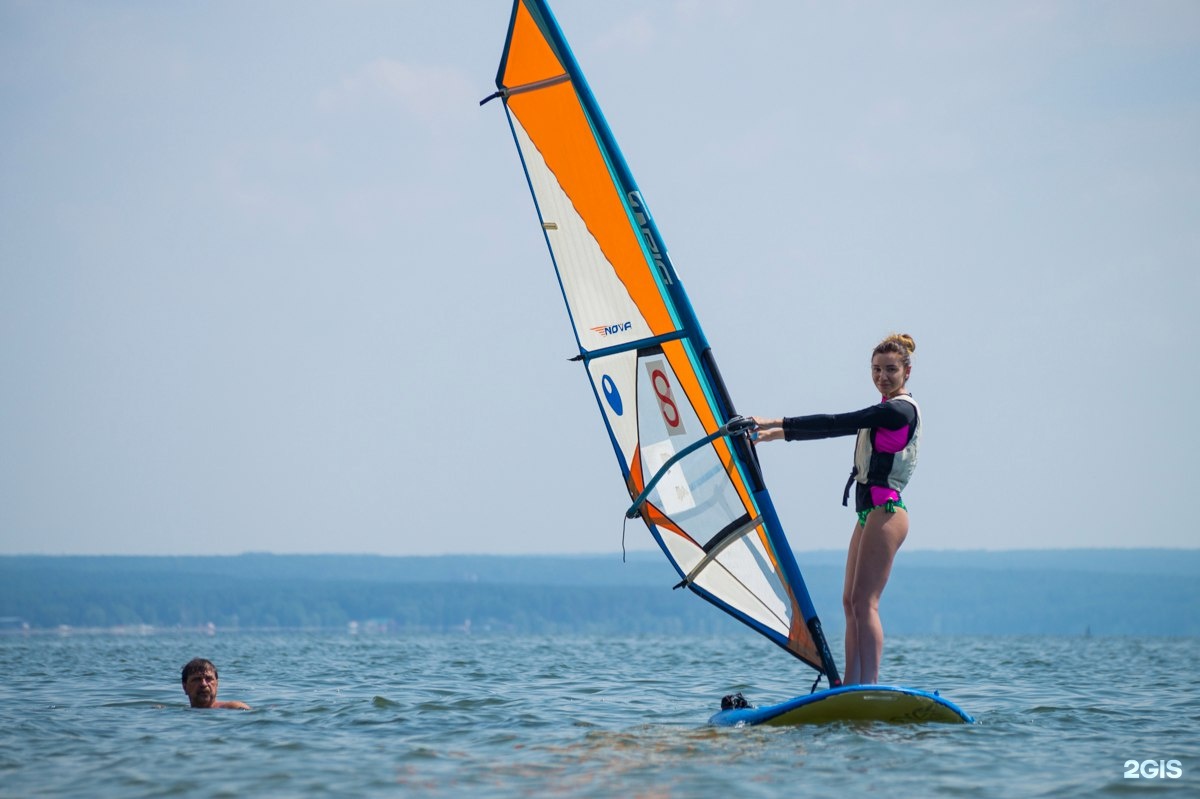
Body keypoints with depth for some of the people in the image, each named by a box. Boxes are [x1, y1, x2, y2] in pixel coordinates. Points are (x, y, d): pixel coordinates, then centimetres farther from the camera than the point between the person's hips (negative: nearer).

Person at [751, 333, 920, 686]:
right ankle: (850, 685, 5)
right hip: (870, 514, 10)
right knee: (850, 601, 6)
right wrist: (778, 433, 23)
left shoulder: (900, 410, -11)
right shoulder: (885, 412, 19)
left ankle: (871, 686, -17)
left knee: (864, 602, -14)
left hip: (885, 514, -10)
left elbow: (836, 424, -14)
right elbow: (839, 428, 24)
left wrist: (776, 424, -11)